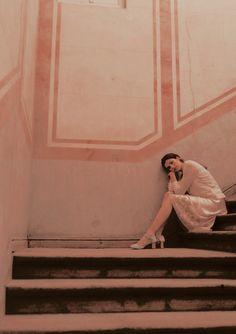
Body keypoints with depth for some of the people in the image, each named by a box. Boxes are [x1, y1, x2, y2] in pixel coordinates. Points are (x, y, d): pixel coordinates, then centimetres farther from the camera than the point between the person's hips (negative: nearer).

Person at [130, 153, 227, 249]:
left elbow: (179, 191, -10)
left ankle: (149, 236, -16)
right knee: (168, 195, -1)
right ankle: (157, 235, -10)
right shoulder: (182, 174, 21)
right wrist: (171, 177, 5)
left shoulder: (190, 165, -5)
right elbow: (172, 193, 5)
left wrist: (173, 177, 2)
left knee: (169, 198, -15)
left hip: (213, 203, -9)